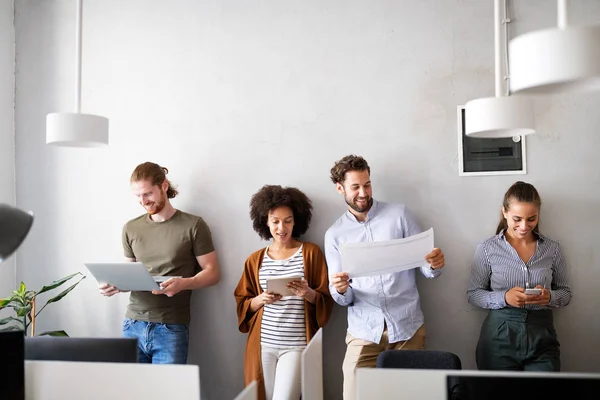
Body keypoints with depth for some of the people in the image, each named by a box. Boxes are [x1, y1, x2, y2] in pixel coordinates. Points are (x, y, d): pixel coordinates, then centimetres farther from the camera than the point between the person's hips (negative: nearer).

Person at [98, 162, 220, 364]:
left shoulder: (193, 225, -4)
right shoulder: (130, 228, 10)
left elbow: (212, 272, -3)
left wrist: (183, 283, -21)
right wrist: (115, 285, -4)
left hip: (171, 328, -4)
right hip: (133, 324, 4)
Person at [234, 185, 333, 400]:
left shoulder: (311, 252, 0)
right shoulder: (255, 260, 7)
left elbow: (326, 301, 1)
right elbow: (243, 304, 9)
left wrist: (308, 294, -19)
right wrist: (261, 299, -10)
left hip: (297, 345, -2)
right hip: (263, 344, 3)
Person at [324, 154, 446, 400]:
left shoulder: (399, 214, 1)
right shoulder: (334, 234, 5)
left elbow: (426, 269, 1)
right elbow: (343, 299, 4)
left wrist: (435, 264, -21)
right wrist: (340, 290, -19)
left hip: (408, 328, 0)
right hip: (364, 332, 1)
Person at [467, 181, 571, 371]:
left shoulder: (552, 248, 2)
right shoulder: (487, 248, -5)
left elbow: (565, 292, 10)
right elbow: (473, 294, -1)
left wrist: (550, 297, -13)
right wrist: (504, 298, -18)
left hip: (541, 336, 2)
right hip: (499, 336, -1)